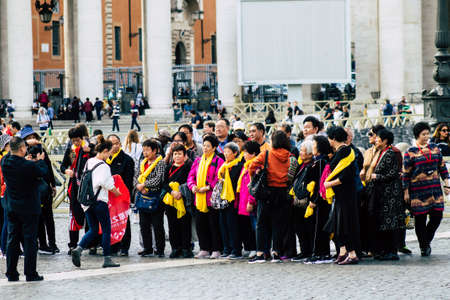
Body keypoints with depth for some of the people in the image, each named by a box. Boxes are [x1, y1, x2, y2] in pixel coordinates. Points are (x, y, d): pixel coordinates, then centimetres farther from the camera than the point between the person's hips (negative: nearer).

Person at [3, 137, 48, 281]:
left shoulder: (5, 162, -5)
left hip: (12, 208, 6)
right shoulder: (28, 166, -22)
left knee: (12, 240, 12)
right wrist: (39, 161, 11)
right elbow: (43, 172, -6)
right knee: (30, 240, 2)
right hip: (29, 207, -6)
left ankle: (11, 273, 14)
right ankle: (30, 273, 4)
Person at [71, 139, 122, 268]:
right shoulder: (103, 166, -13)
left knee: (93, 230, 13)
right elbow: (108, 185, -14)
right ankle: (107, 259, 4)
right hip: (99, 200, -7)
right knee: (106, 230, 4)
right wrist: (117, 192, 2)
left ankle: (78, 249, -8)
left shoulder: (88, 162, 8)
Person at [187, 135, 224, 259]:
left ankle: (216, 250, 4)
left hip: (211, 198, -6)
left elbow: (219, 178, -10)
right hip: (199, 198, 6)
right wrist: (192, 186, -5)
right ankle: (204, 250, 14)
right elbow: (191, 175, 14)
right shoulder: (198, 160, 15)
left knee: (213, 224, -2)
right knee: (200, 224, 6)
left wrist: (208, 187, -18)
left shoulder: (218, 161, -4)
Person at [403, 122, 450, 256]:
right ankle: (423, 247, 11)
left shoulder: (435, 148, 10)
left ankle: (426, 241, 20)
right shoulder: (410, 152, -3)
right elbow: (406, 174, -1)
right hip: (418, 191, -4)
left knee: (437, 216, -1)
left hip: (435, 189, 4)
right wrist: (406, 192, -3)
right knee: (420, 218, -1)